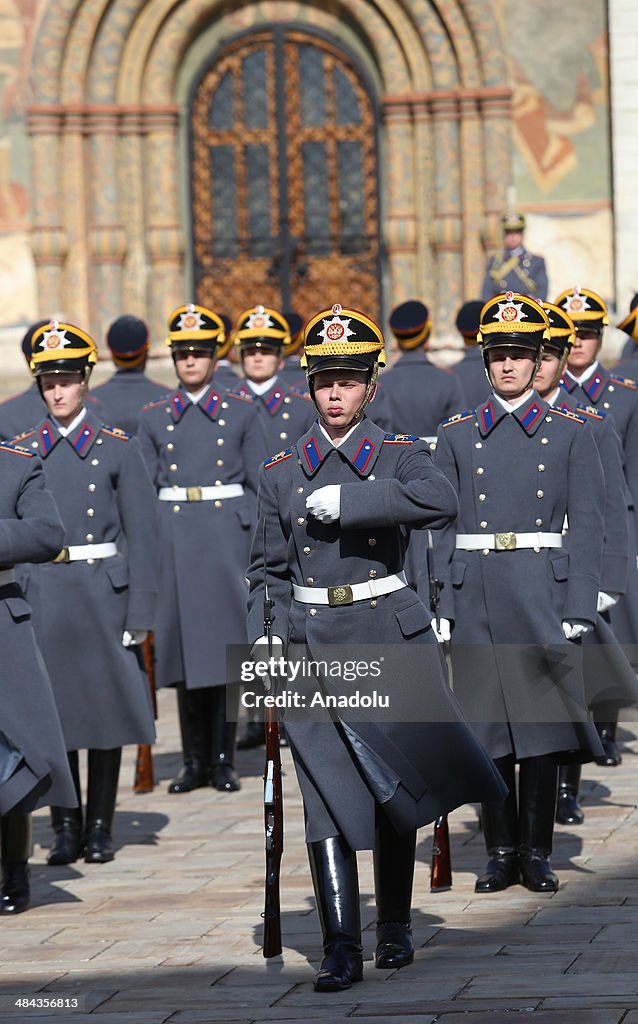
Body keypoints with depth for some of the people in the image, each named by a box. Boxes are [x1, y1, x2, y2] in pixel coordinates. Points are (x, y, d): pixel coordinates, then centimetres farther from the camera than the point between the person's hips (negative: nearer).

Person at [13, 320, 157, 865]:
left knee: (106, 712, 3)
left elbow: (141, 534, -1)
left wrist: (140, 613, -6)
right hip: (42, 593, 2)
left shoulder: (118, 448, 1)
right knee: (52, 714, 2)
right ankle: (66, 828, 12)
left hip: (103, 592, -2)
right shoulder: (22, 450, 7)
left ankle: (100, 829, 12)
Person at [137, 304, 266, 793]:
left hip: (227, 536, -1)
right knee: (184, 647, 2)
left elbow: (258, 484, 6)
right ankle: (195, 761, 8)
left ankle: (223, 759, 4)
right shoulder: (154, 418, 9)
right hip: (174, 538, 1)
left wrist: (254, 540, -3)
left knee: (225, 643, -2)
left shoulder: (241, 412, 6)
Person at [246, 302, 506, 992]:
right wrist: (263, 637, 0)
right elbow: (267, 569, 15)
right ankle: (341, 949, -9)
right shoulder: (281, 473, 11)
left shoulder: (399, 455, 4)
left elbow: (441, 503, -19)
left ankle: (395, 928, 22)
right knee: (327, 791, -7)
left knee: (398, 787, 6)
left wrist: (348, 501, -20)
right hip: (311, 643, 1)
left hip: (386, 636, -1)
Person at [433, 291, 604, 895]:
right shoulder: (457, 436, 9)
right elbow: (443, 527, 8)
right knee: (487, 723, 2)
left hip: (542, 590, -1)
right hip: (476, 596, 1)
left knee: (541, 719, -2)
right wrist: (440, 608, 0)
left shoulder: (570, 434, 5)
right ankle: (502, 851, 12)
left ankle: (537, 852, 7)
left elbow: (586, 527, 1)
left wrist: (579, 609, -7)